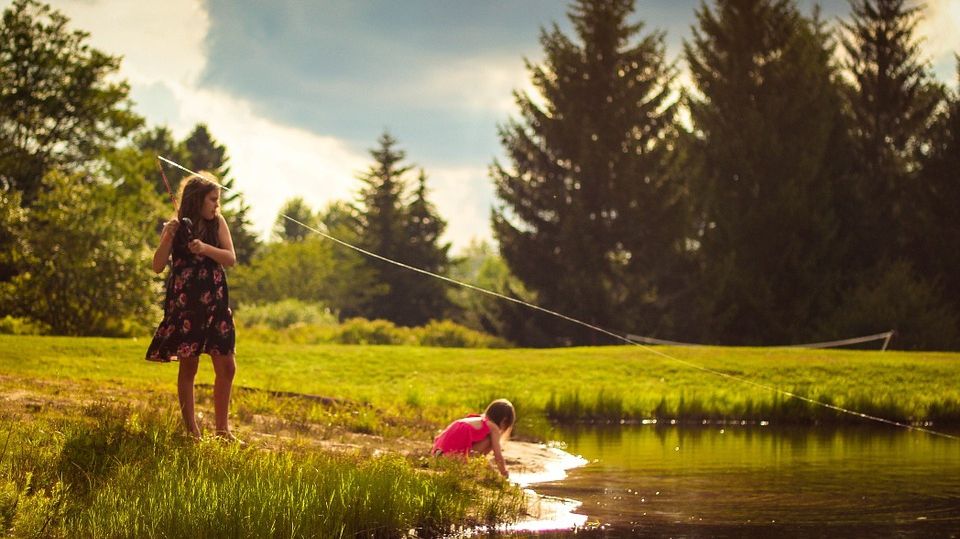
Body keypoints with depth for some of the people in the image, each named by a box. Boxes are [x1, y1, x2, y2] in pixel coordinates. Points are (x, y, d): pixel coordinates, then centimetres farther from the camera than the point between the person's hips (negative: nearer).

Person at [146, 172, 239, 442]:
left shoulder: (217, 223, 5)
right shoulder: (177, 227, -3)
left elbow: (231, 258, -4)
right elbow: (158, 266, -7)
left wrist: (206, 248, -21)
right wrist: (168, 239, -23)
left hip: (215, 303, 4)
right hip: (184, 304, -4)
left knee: (226, 367, 3)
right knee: (188, 366, -1)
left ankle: (222, 428, 14)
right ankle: (191, 430, 4)